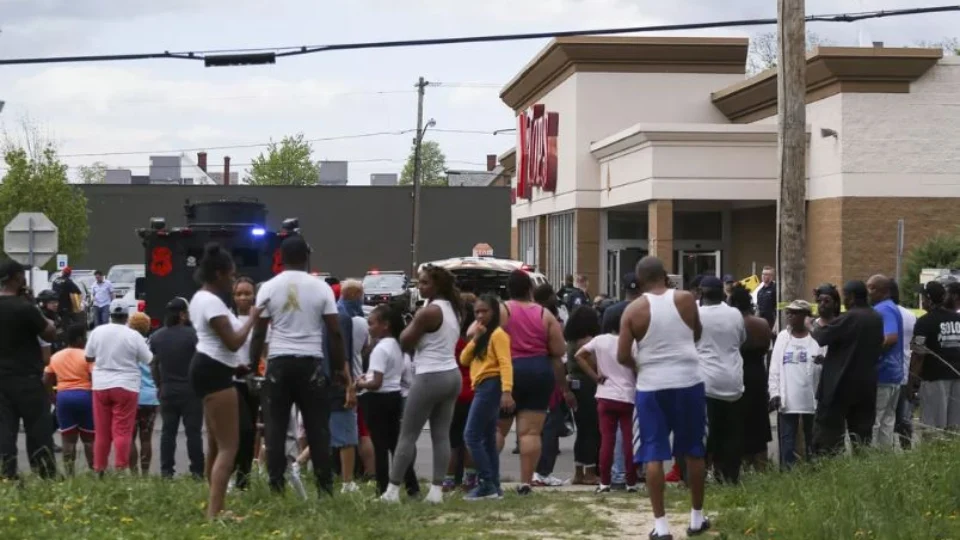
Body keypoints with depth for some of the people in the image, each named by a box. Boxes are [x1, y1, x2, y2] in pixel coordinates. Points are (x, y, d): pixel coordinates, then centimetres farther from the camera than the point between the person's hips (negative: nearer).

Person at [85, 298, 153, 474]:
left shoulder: (97, 332, 0)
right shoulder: (133, 336, -9)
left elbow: (88, 357, 10)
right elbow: (149, 360, -1)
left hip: (101, 385, 3)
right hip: (125, 386, -3)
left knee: (101, 432, 9)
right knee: (122, 431, -3)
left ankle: (99, 469, 12)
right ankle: (120, 470, -8)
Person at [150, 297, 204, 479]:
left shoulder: (156, 337, 6)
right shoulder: (192, 334, -11)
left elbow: (154, 365, 11)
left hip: (167, 390, 4)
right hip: (190, 390, -4)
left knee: (168, 431, 8)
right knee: (193, 431, -1)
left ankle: (166, 470, 5)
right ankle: (197, 471, -2)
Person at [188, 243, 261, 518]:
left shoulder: (200, 298, 18)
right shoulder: (212, 302, -16)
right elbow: (233, 341, -20)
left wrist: (235, 364, 16)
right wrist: (253, 317, -8)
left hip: (209, 369, 11)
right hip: (214, 372, -11)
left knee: (215, 444, 16)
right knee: (229, 446, -12)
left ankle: (214, 508, 22)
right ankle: (214, 513, -17)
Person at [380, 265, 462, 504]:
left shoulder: (428, 311, -15)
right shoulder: (452, 309, 13)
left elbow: (405, 342, -9)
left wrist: (413, 324, 7)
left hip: (430, 377, -9)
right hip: (452, 375, 9)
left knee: (408, 435, -2)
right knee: (442, 435, 6)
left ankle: (393, 489, 0)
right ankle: (437, 490, 3)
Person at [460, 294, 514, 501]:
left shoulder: (498, 334, -9)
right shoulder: (482, 335, 20)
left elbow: (505, 363, -19)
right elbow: (464, 360, 10)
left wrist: (507, 391, -30)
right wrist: (475, 338, -4)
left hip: (490, 387, -10)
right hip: (482, 388, 10)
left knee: (472, 436, -12)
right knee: (488, 439, 9)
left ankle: (487, 484, -12)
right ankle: (493, 486, 11)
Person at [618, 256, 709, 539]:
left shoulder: (634, 309, -4)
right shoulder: (686, 299, -1)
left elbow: (622, 356, -6)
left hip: (651, 386, -1)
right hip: (688, 382, 1)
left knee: (653, 454, 3)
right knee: (694, 451, 13)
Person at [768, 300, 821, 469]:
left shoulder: (816, 337, -2)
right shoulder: (782, 337, 10)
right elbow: (775, 368, 7)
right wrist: (774, 393, 0)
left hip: (811, 399, -3)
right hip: (787, 399, 3)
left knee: (812, 441, 7)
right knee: (787, 441, 2)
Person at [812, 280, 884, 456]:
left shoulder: (849, 318, -15)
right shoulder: (877, 319, 9)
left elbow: (821, 337, -13)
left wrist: (820, 324, 6)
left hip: (841, 383, -7)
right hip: (866, 383, 7)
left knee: (828, 428, -4)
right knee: (861, 429, 9)